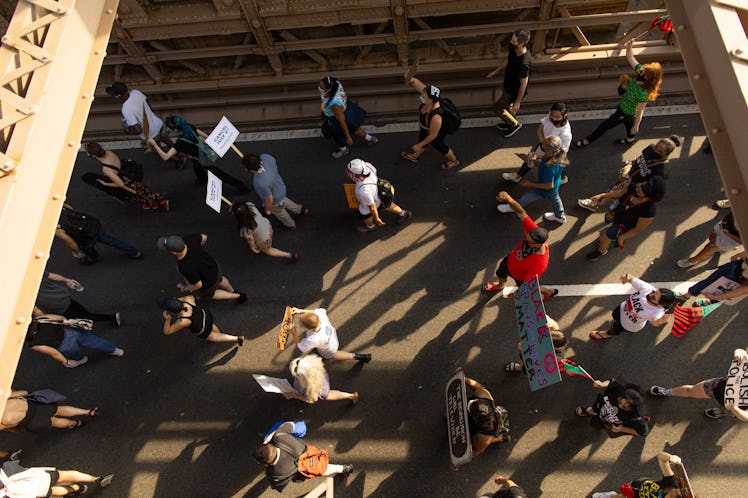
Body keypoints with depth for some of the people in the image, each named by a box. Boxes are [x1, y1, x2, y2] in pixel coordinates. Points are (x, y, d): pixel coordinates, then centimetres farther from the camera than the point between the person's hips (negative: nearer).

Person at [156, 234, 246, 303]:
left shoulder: (185, 268, -45)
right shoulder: (188, 238, -30)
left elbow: (198, 285, -27)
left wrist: (185, 288, -7)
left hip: (208, 284, -5)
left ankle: (238, 296, 45)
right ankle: (233, 291, 68)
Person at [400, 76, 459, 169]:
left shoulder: (436, 116, -47)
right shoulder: (429, 96, -30)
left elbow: (433, 135, -33)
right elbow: (417, 83, -21)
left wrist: (419, 145, -21)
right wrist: (411, 79, -44)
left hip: (436, 134, -7)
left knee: (440, 147, 24)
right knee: (422, 141, 33)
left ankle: (454, 161, 55)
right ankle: (414, 156, 65)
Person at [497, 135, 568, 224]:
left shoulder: (549, 168, -46)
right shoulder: (559, 156, -23)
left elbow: (549, 185, -34)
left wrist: (531, 184, -26)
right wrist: (538, 161, -14)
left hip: (545, 190, -7)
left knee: (526, 197, 18)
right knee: (555, 198, 35)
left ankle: (513, 207, 47)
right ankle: (560, 216, 60)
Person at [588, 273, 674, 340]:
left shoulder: (658, 311, -43)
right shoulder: (648, 288, -33)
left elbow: (655, 322, -63)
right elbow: (631, 279, -29)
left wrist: (660, 321, -86)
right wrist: (627, 277, -53)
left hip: (629, 325, -3)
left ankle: (608, 334, 60)